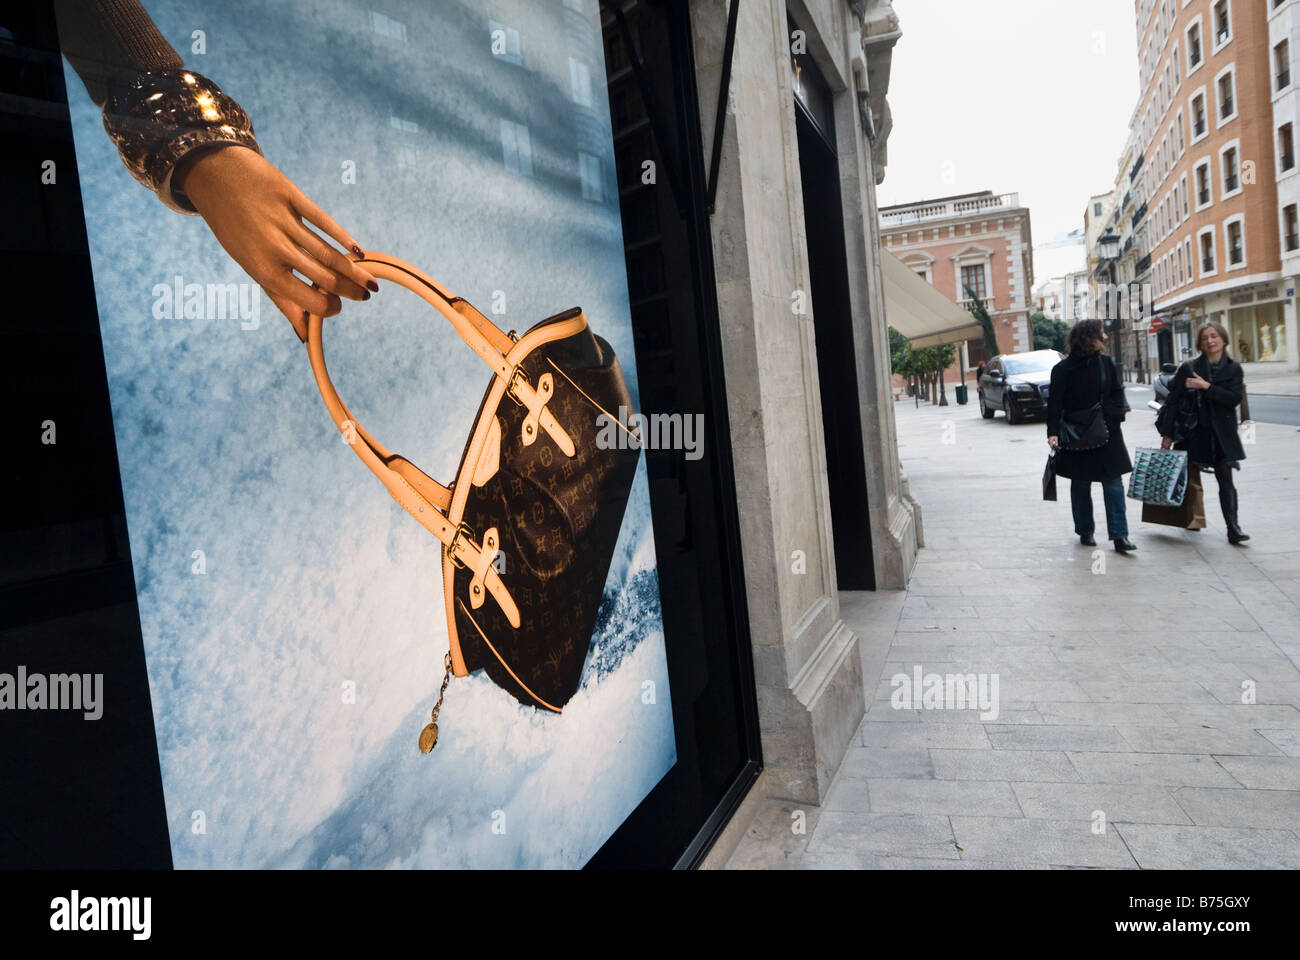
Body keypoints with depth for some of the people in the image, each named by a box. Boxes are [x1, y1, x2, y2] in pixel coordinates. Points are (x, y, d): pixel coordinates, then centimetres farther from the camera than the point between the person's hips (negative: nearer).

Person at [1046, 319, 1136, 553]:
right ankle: (1085, 531, 22)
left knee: (1114, 484, -2)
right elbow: (1055, 404, -9)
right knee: (1080, 485, 8)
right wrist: (1053, 432, -18)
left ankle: (1119, 535, -1)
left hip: (1107, 435, 3)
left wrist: (1113, 416, -6)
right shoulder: (1063, 369, -7)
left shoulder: (1107, 363, 6)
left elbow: (1117, 393, 12)